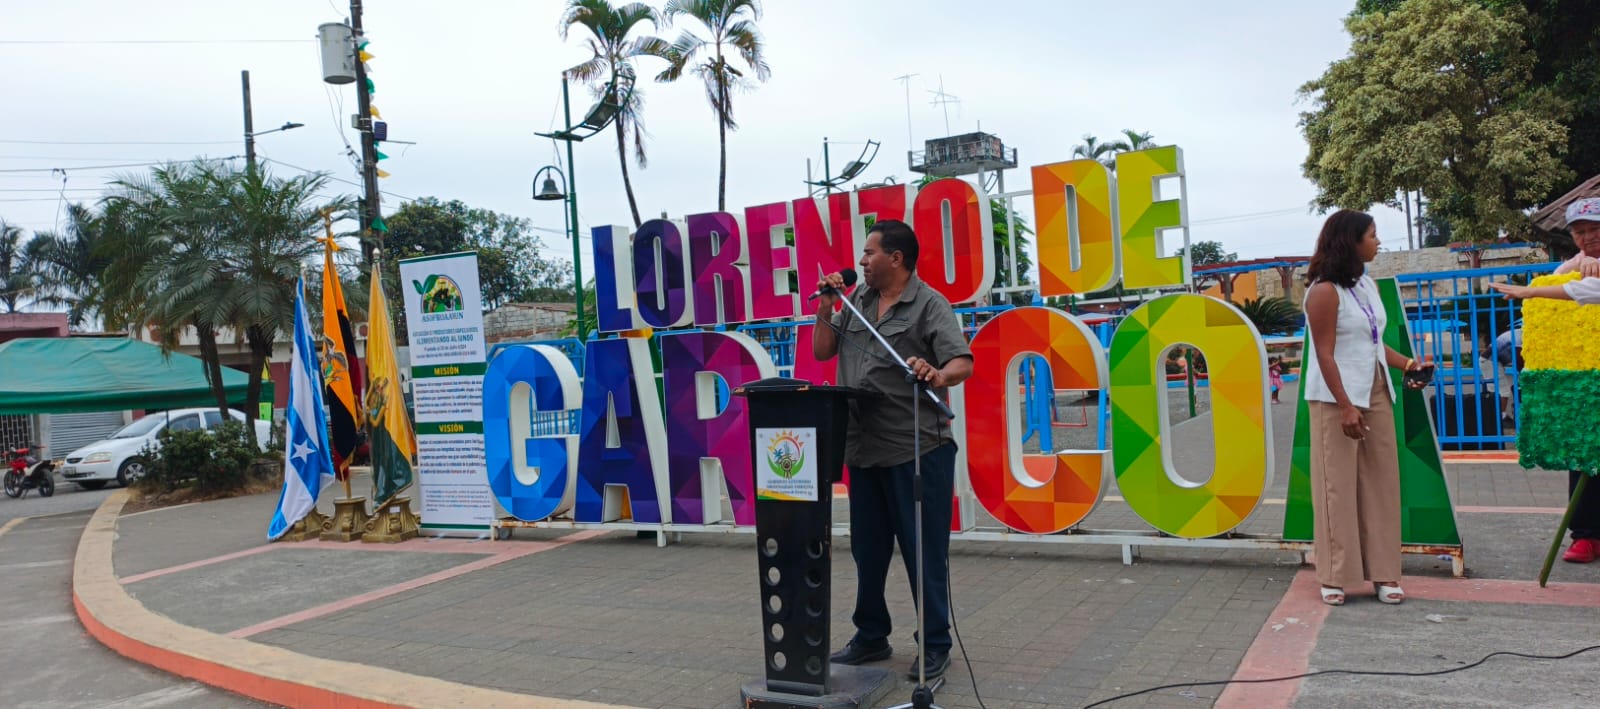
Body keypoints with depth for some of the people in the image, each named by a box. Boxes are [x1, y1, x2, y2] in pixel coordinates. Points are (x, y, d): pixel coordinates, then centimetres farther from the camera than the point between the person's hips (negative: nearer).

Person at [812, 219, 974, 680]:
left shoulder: (930, 305, -8)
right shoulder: (856, 300, 12)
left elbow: (964, 364, -18)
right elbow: (822, 352, 14)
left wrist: (937, 376, -39)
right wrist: (826, 308, 1)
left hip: (917, 449, -7)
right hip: (864, 449, 7)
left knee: (924, 551, 3)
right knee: (868, 549, 16)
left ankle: (935, 646, 16)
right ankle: (870, 636, 31)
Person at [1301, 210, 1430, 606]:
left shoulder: (1367, 285, 12)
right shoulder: (1325, 291, -11)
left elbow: (1373, 342, 18)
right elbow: (1325, 355, -15)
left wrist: (1406, 363, 1)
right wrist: (1345, 407, -20)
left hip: (1376, 395, 8)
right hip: (1337, 398, -7)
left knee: (1381, 484, 6)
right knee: (1338, 486, -3)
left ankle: (1383, 573, 13)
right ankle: (1335, 577, 5)